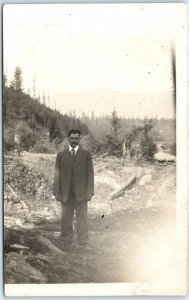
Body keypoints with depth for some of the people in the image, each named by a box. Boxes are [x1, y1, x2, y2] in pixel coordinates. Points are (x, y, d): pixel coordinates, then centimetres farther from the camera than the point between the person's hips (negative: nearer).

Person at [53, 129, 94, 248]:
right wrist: (56, 192, 0)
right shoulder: (61, 155, 9)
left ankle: (83, 244, 8)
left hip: (81, 193, -1)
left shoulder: (86, 154, 5)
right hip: (65, 194, 1)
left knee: (82, 218, 0)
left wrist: (90, 191, -5)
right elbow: (57, 174, 7)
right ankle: (66, 244, 13)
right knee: (66, 219, 5)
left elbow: (90, 174, 2)